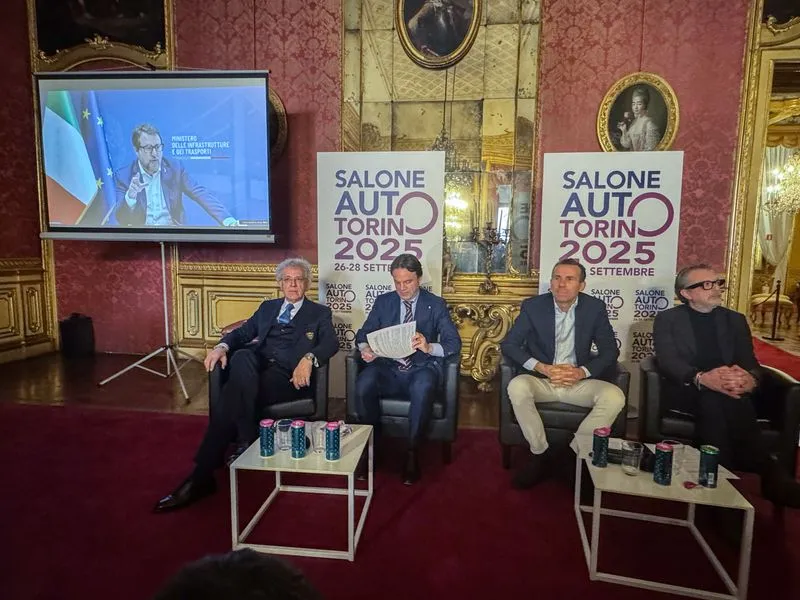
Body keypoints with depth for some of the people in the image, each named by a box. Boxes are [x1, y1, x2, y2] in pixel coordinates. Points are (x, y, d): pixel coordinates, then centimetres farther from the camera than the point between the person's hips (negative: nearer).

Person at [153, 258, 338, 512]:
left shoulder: (320, 313, 15)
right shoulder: (267, 307, 27)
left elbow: (331, 343, -2)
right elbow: (242, 333, 18)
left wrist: (308, 358, -23)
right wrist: (222, 346, -5)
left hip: (288, 375, -3)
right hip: (257, 366, 4)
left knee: (233, 395, -28)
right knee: (242, 356, -34)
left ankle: (202, 475, -19)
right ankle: (246, 439, -28)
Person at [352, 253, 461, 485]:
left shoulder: (436, 304, 7)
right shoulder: (383, 301, 13)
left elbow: (454, 342, -2)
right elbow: (363, 334, 11)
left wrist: (429, 347, -23)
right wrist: (365, 348, -13)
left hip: (421, 368, -2)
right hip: (388, 369, 2)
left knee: (423, 387, -37)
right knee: (363, 384, -30)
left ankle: (411, 453, -17)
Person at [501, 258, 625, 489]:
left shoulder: (595, 307, -2)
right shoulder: (533, 306, -5)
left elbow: (610, 351, 1)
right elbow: (508, 345, -7)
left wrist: (582, 372, -19)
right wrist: (542, 368, -22)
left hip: (579, 381, 1)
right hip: (540, 379, -1)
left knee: (615, 397, -26)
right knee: (517, 387, -33)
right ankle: (540, 453, -12)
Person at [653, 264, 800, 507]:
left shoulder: (735, 320, 17)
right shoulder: (667, 319, 6)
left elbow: (750, 362, 5)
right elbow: (667, 361, -10)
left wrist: (750, 379, -24)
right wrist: (701, 378, -33)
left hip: (732, 392, 2)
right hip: (687, 390, -2)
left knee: (716, 400, -35)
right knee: (713, 396, -36)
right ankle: (769, 477, -32)